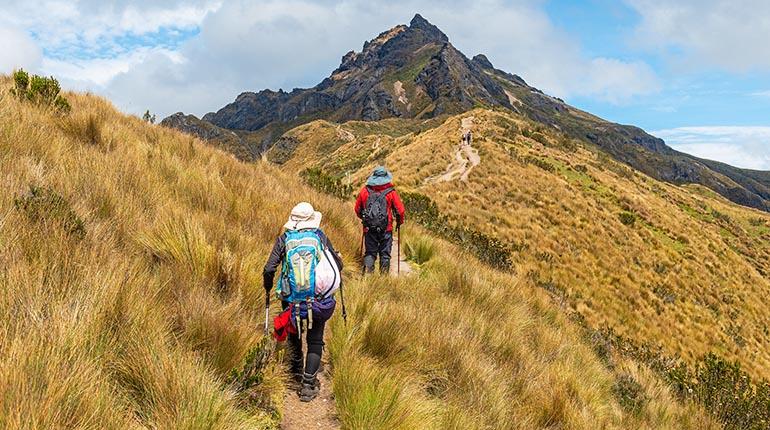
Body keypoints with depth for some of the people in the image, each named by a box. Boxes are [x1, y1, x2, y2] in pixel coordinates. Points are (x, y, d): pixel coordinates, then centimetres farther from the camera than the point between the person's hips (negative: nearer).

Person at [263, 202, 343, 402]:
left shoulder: (283, 239, -1)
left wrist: (268, 289, 12)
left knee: (294, 336, 26)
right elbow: (338, 264, 3)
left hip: (292, 301, 1)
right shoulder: (320, 237, -1)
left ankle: (296, 372, 43)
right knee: (315, 342, 11)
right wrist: (336, 281, 25)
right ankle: (308, 385, 5)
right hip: (319, 301, -1)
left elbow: (269, 269, -7)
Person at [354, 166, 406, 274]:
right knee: (385, 253, 9)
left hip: (369, 228, 2)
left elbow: (357, 209, 11)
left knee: (370, 252, 10)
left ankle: (367, 272, -2)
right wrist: (399, 222, 18)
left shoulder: (365, 191, 2)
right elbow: (400, 210, -1)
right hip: (386, 228, -2)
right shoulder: (391, 192, -4)